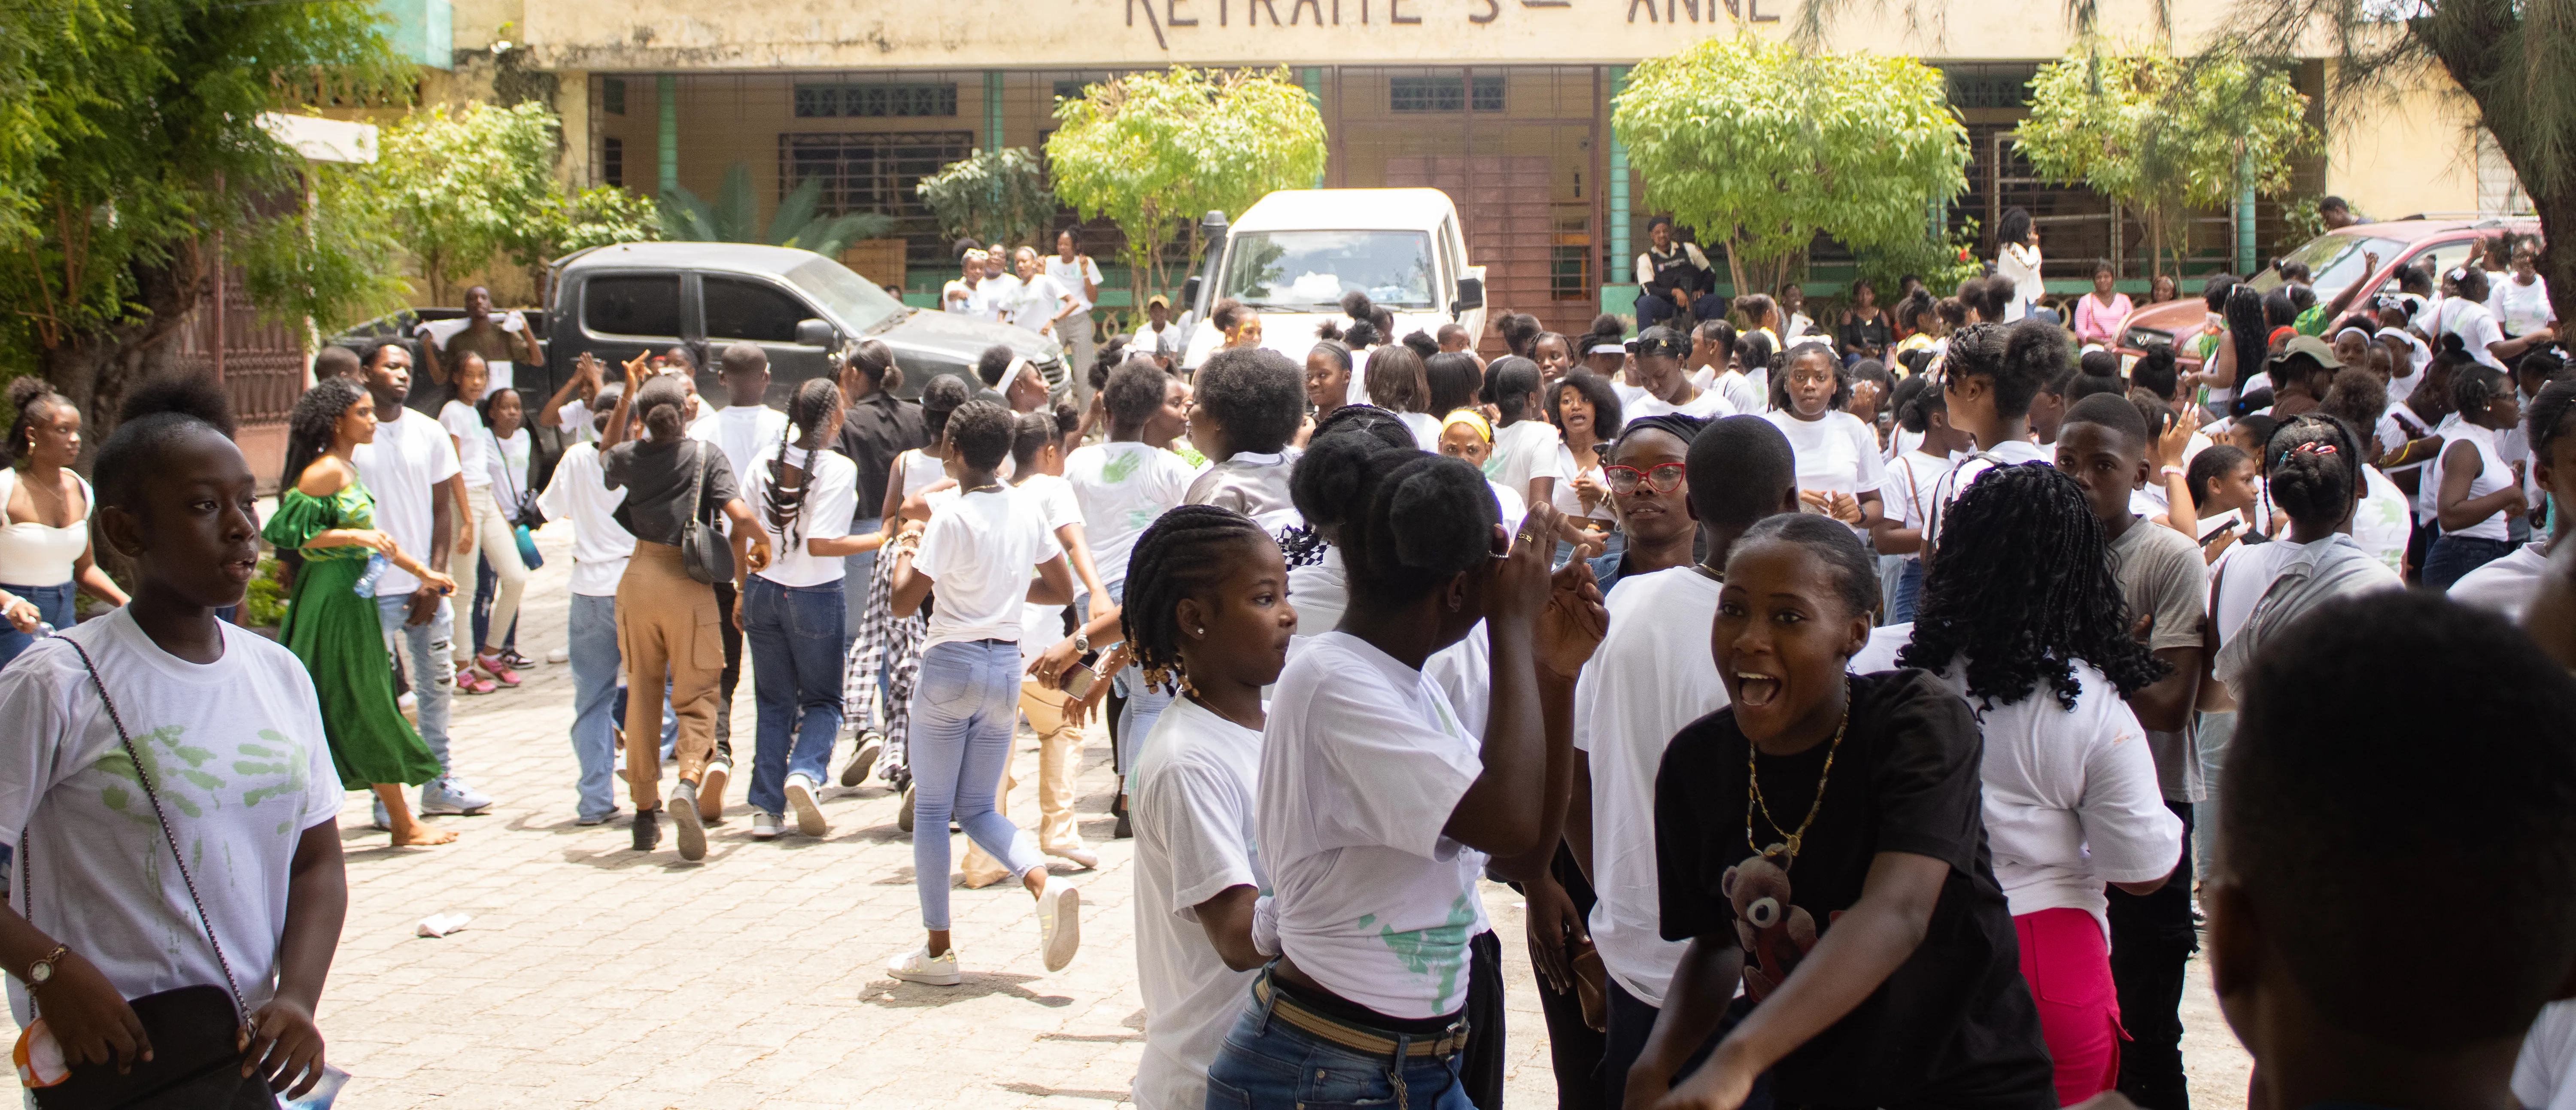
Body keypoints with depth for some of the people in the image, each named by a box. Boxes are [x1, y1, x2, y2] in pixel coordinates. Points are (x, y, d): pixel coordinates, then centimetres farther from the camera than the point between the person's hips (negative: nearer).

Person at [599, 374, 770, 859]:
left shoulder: (628, 457, 4)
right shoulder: (708, 456, -5)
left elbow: (605, 458, 30)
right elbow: (740, 517, -16)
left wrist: (625, 396, 28)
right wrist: (759, 543, 5)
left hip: (638, 579, 3)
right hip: (689, 584, -3)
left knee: (641, 695, 13)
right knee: (697, 694, 2)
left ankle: (645, 812, 17)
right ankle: (689, 781, -26)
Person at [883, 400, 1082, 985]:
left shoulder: (951, 518, -14)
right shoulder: (1026, 515, 4)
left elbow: (904, 603, -14)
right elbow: (1062, 590, 12)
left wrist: (905, 551, 4)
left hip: (951, 664, -6)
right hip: (1007, 664, 6)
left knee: (931, 810, 6)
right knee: (978, 808, 15)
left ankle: (938, 952, 8)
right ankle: (1046, 885, -11)